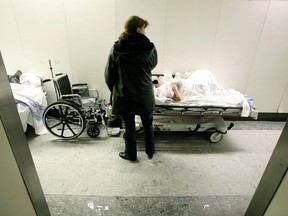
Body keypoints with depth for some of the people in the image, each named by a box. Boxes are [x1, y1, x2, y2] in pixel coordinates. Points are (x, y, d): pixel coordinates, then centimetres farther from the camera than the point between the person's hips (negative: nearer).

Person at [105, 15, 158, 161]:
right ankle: (150, 152, 38)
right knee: (148, 125, 20)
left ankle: (131, 154, 35)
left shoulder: (117, 48, -8)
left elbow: (109, 73, -2)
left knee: (129, 127, 16)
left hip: (125, 96, 0)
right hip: (145, 95, 1)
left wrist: (114, 90, 11)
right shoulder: (149, 47, -9)